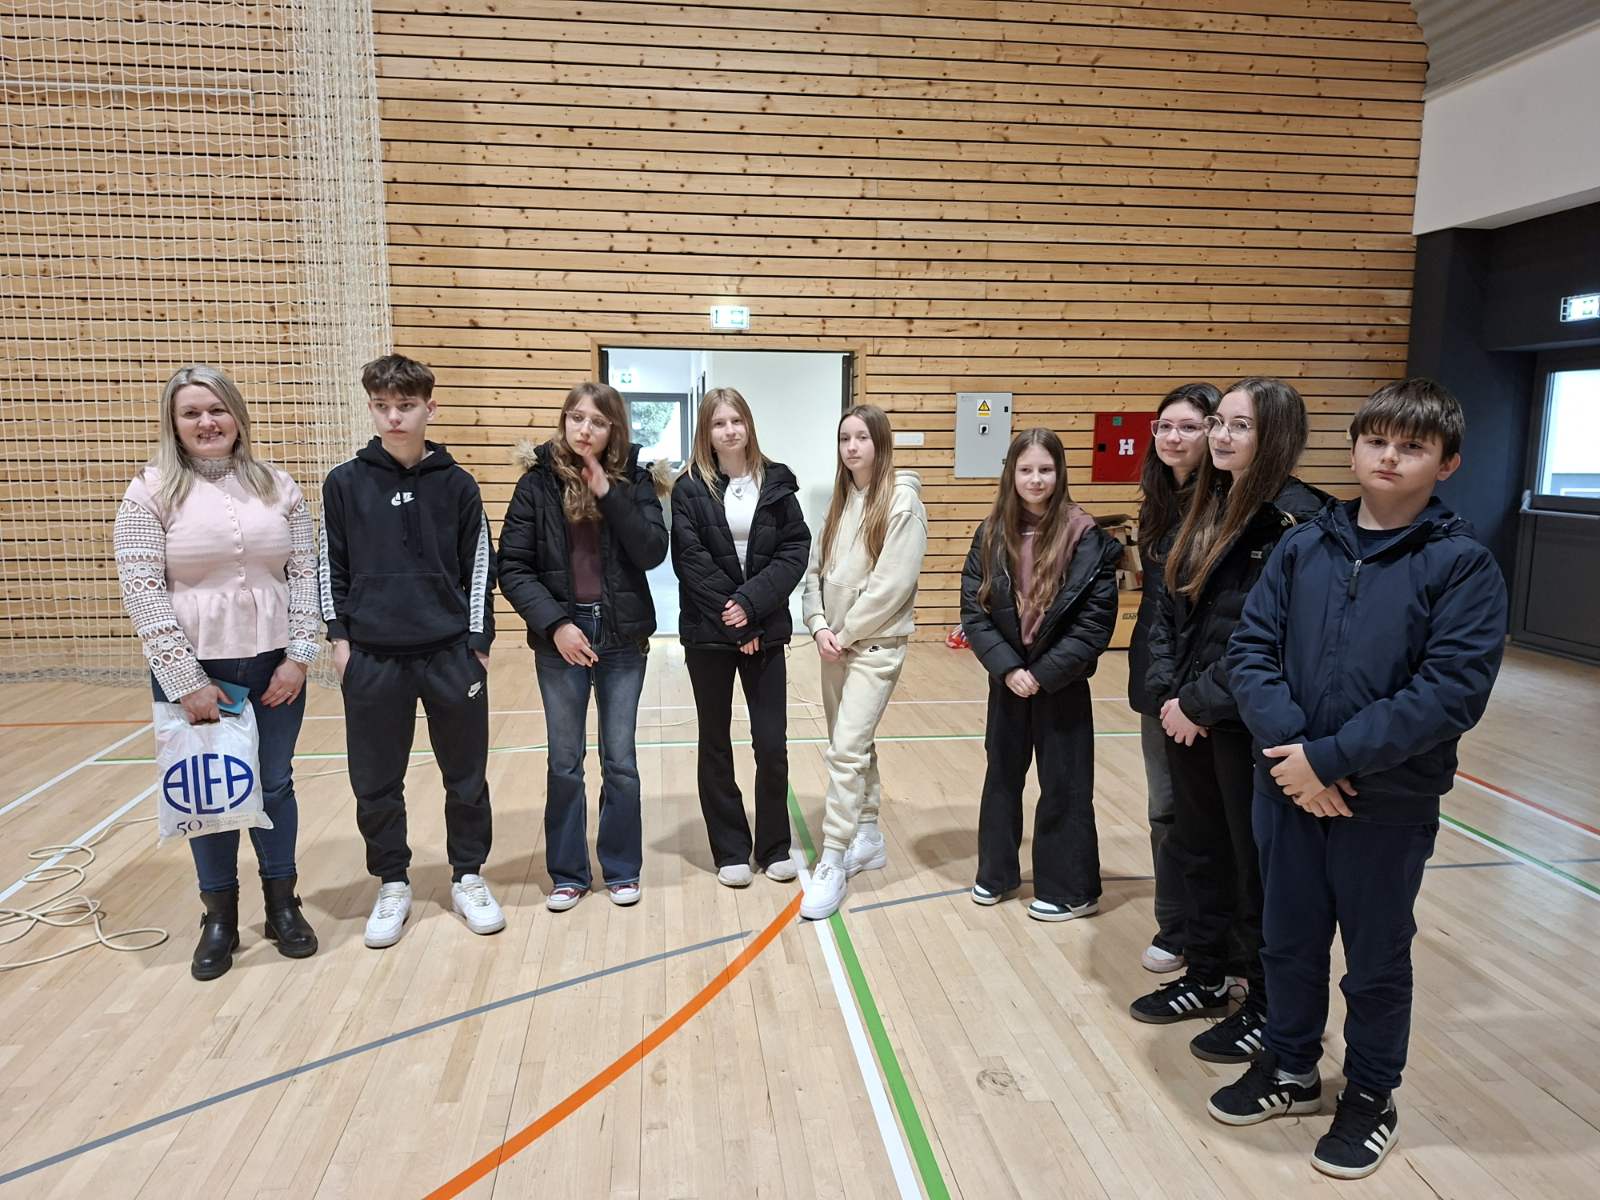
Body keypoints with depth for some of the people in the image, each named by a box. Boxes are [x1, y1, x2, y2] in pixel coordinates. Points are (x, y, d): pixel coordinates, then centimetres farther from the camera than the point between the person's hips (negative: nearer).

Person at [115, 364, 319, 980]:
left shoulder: (277, 487, 3)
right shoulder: (151, 492, -5)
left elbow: (305, 575, 3)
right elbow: (142, 592, -9)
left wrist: (299, 656, -5)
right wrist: (187, 679, -13)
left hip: (274, 667, 2)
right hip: (193, 670, -1)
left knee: (274, 786, 12)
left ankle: (282, 905, 28)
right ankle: (219, 918, 27)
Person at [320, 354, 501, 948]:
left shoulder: (456, 485, 0)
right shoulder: (345, 483, 1)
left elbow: (478, 567, 3)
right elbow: (332, 566, 7)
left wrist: (478, 643, 0)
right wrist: (339, 636, 1)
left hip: (451, 654, 0)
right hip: (372, 659, 1)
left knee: (466, 776, 9)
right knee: (375, 782, 9)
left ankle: (468, 877, 27)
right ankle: (392, 884, 28)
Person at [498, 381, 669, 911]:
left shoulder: (633, 479, 0)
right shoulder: (538, 482, -3)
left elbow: (653, 552, -12)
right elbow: (512, 567, -4)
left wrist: (610, 493, -18)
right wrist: (554, 623, -14)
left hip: (622, 636, 0)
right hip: (560, 636, 0)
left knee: (620, 760, 9)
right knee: (564, 762, 9)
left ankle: (622, 869, 24)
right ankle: (568, 873, 24)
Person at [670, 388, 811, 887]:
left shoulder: (776, 482, 2)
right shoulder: (689, 488, -2)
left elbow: (795, 550, -3)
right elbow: (690, 560, -9)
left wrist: (750, 603, -15)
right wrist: (731, 618, -13)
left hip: (765, 631, 1)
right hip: (708, 634, -1)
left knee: (772, 745, 2)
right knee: (716, 744, 9)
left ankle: (775, 847, 21)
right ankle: (730, 851, 22)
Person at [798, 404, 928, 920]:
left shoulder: (902, 500, -11)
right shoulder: (840, 501, 11)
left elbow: (892, 584, -17)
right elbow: (815, 570, 9)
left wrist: (847, 632, -13)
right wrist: (818, 626, -5)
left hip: (876, 644, -7)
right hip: (834, 644, 7)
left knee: (846, 750, -11)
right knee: (855, 745, 16)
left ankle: (833, 862, -5)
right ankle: (868, 837, 31)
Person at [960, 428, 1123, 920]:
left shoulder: (1085, 537, -11)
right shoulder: (991, 535, -2)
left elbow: (1096, 620, -12)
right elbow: (973, 611, -3)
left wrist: (1044, 673, -15)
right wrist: (1007, 668, -13)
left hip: (1062, 685, -3)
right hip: (1006, 682, 4)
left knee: (1063, 787, 7)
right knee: (1002, 777, 16)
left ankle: (1070, 889, 23)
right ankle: (996, 872, 34)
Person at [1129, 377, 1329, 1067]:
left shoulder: (1296, 519, -17)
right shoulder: (1207, 510, 8)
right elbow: (1168, 609, 9)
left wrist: (1201, 703, -16)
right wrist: (1168, 693, -2)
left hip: (1249, 723, -8)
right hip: (1187, 716, 8)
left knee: (1258, 868, 8)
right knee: (1198, 850, 19)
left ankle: (1270, 1009, 26)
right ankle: (1206, 979, 37)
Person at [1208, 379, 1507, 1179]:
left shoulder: (1463, 565, -9)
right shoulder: (1302, 546, 1)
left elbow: (1451, 694, -17)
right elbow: (1250, 650, -2)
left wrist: (1331, 758, -20)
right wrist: (1291, 748, -17)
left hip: (1390, 803, -3)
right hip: (1286, 786, 3)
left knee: (1377, 959, 14)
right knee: (1290, 943, 18)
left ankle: (1371, 1095, 36)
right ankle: (1290, 1069, 39)